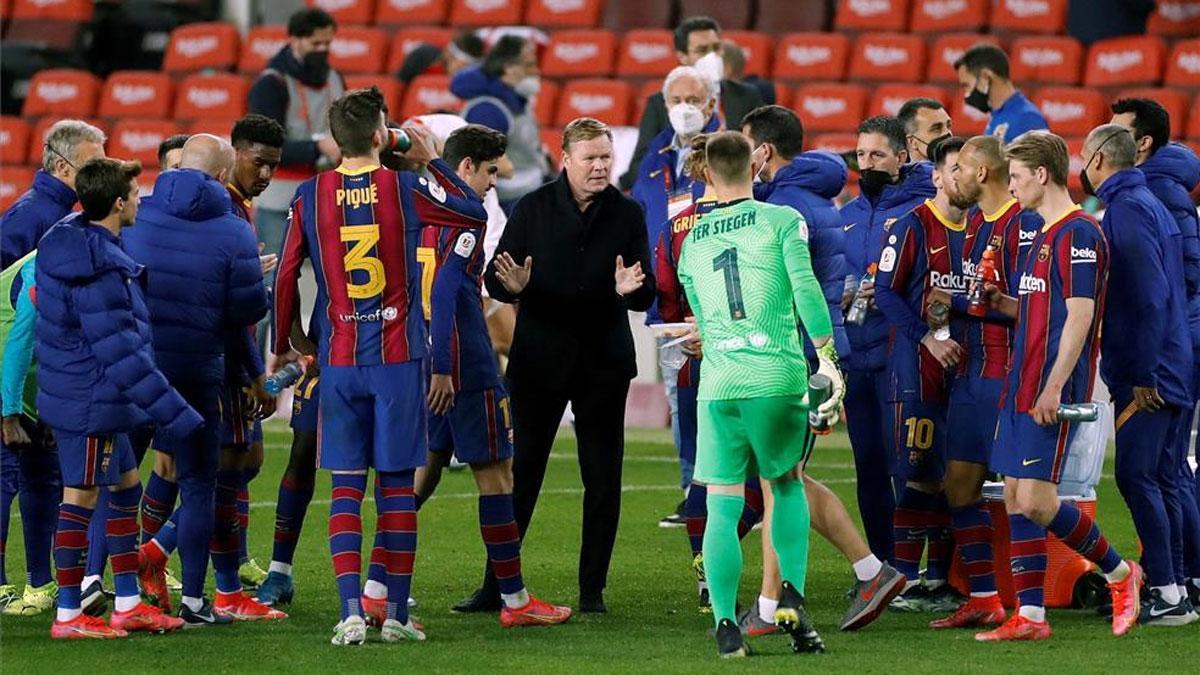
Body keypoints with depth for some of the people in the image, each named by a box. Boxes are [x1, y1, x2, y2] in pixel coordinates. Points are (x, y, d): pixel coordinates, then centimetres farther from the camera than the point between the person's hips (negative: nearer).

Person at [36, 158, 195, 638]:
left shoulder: (67, 242, 3)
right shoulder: (100, 273, -26)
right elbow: (125, 358, -27)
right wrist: (176, 414, -23)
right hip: (91, 400, -10)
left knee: (125, 487, 17)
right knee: (81, 497, -1)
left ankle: (128, 604, 24)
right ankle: (68, 616, 7)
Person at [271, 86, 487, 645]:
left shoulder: (310, 196, 0)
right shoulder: (404, 189, -5)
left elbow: (286, 275, 6)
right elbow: (475, 212, 10)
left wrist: (282, 347, 19)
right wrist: (431, 158, 18)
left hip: (339, 358, 1)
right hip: (398, 357, -1)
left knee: (345, 487, 3)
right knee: (397, 484, 5)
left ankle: (351, 613, -9)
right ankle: (396, 614, 7)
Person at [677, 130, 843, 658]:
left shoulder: (692, 241, 15)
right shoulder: (782, 220, 3)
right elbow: (805, 288, -10)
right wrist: (828, 355, -10)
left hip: (717, 383, 2)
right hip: (778, 378, -2)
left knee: (722, 505, 3)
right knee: (787, 484, 18)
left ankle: (725, 623, -6)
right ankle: (792, 597, 3)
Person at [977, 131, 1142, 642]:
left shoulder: (1078, 234, -12)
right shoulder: (1044, 235, 19)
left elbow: (1080, 314, -18)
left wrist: (1054, 388, -22)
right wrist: (1003, 302, 10)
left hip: (1053, 390, -10)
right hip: (1022, 387, 10)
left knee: (1035, 500, -12)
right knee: (1015, 498, 4)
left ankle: (1119, 573, 7)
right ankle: (1029, 617, 5)